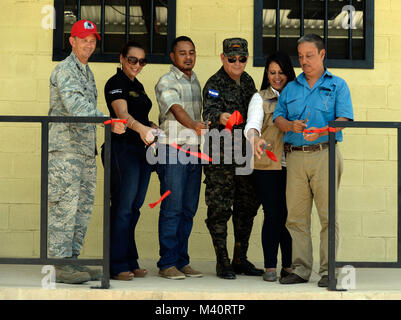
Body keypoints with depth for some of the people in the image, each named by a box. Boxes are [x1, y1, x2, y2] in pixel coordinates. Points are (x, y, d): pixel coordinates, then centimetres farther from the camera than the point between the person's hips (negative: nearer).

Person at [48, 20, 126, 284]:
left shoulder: (87, 72, 21)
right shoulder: (65, 70, -9)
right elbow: (75, 106, -25)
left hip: (86, 149, 9)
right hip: (65, 147, -9)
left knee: (83, 208, 9)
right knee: (64, 207, -9)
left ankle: (73, 260, 14)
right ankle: (61, 266, -7)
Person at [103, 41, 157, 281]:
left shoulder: (138, 86, 19)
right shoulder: (116, 83, -8)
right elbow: (122, 113, -25)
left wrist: (152, 128, 8)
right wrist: (141, 128, -43)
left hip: (142, 150, 8)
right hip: (122, 149, -8)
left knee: (134, 207, 9)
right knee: (123, 207, -9)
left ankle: (130, 262, 13)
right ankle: (117, 266, -6)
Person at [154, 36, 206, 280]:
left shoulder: (195, 81, 17)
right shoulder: (166, 83, -7)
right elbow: (176, 109, -25)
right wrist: (195, 126, -42)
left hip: (194, 150, 7)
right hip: (173, 150, -7)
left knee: (189, 209, 7)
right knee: (172, 208, -7)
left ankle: (182, 261, 13)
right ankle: (167, 263, -3)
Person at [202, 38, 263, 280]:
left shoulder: (247, 81, 12)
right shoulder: (214, 84, -8)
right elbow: (209, 111, -24)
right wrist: (219, 117, -46)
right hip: (220, 156, -7)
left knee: (247, 207, 10)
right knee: (220, 209, -5)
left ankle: (240, 260, 21)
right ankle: (222, 262, 2)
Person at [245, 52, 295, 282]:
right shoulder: (260, 98, 6)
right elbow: (252, 123, -11)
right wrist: (255, 138, -33)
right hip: (268, 166, -2)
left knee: (290, 215, 2)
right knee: (273, 215, -4)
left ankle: (288, 266, 11)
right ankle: (270, 267, 3)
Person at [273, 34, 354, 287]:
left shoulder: (337, 85, 8)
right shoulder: (291, 88, 19)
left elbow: (343, 119, -3)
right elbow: (278, 118, 13)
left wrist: (321, 131, -21)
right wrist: (291, 126, -9)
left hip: (324, 154, -4)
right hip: (296, 156, 4)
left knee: (328, 216, -6)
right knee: (296, 216, 2)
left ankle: (328, 271, -3)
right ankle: (300, 269, 7)